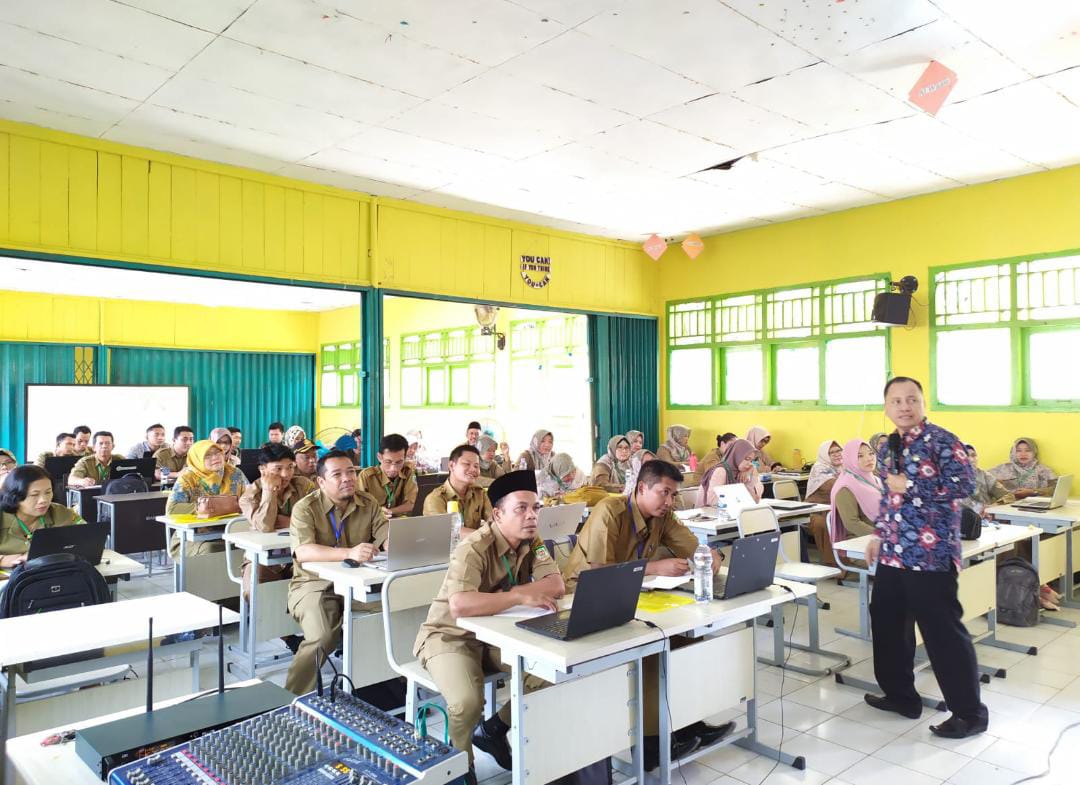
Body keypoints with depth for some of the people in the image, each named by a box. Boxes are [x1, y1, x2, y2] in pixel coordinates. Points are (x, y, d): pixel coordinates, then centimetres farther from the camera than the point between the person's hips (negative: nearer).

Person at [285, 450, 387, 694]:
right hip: (314, 584, -4)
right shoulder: (305, 508, -10)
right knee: (323, 638, -28)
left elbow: (388, 537, -4)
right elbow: (302, 552, -25)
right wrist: (350, 553, -40)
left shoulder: (369, 504, 4)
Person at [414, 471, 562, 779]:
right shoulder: (474, 549, -27)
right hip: (452, 635, -6)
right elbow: (459, 605, -43)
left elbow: (557, 585, -16)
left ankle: (493, 730, 15)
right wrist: (520, 596, -37)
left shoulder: (531, 541, -5)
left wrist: (516, 591, -29)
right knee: (468, 702, -30)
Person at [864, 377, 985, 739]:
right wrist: (879, 535, 18)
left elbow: (965, 485, -21)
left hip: (930, 554, -8)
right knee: (887, 623, 16)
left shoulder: (940, 440, -11)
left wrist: (910, 486, -20)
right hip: (893, 553, 8)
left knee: (943, 632, 0)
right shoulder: (888, 447, 12)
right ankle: (900, 694, 32)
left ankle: (970, 712, 15)